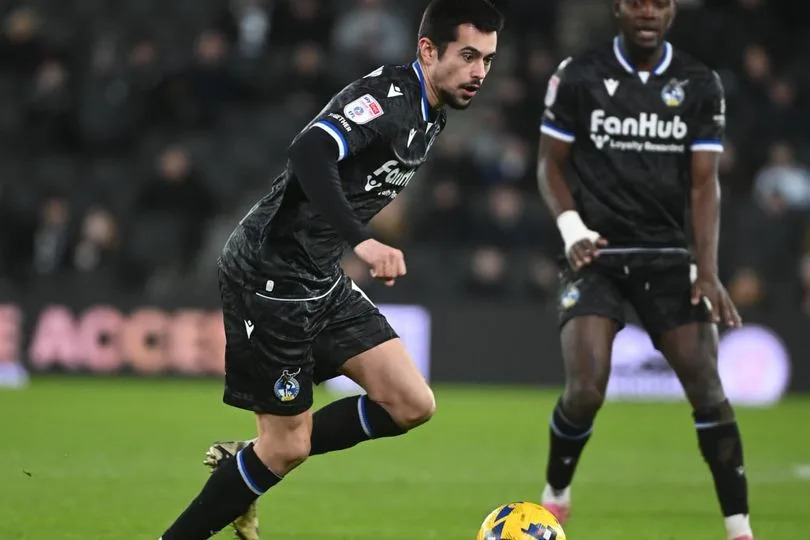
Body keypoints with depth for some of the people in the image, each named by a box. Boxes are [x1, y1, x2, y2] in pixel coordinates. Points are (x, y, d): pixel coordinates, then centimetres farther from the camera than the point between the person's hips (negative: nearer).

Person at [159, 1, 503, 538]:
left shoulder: (430, 116, 9)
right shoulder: (388, 96, -21)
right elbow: (310, 153, -38)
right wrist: (362, 241, -48)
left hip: (322, 280, 9)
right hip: (272, 276, -9)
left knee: (412, 404, 1)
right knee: (288, 444, -3)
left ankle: (246, 465, 13)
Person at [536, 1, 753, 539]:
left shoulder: (701, 85, 2)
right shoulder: (577, 77, -1)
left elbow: (704, 182, -1)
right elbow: (551, 163, 5)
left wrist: (708, 271, -12)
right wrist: (572, 228, -12)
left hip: (668, 255, 1)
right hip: (596, 256, -1)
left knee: (706, 385, -9)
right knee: (586, 390, -14)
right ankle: (555, 495, 14)